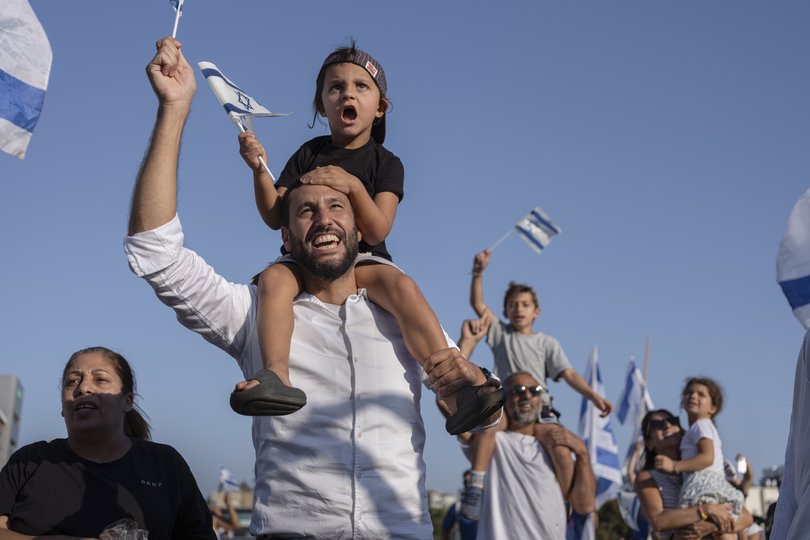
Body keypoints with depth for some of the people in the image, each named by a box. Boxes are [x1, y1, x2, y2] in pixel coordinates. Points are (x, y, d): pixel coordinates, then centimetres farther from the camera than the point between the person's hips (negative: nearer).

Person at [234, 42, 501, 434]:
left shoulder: (385, 163, 3)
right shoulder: (309, 154, 9)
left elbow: (377, 232, -11)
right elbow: (275, 218, 3)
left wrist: (353, 185, -28)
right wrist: (260, 170, -13)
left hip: (363, 260, -2)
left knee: (403, 287, -34)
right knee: (273, 279, -33)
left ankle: (456, 394, -43)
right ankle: (276, 378, -50)